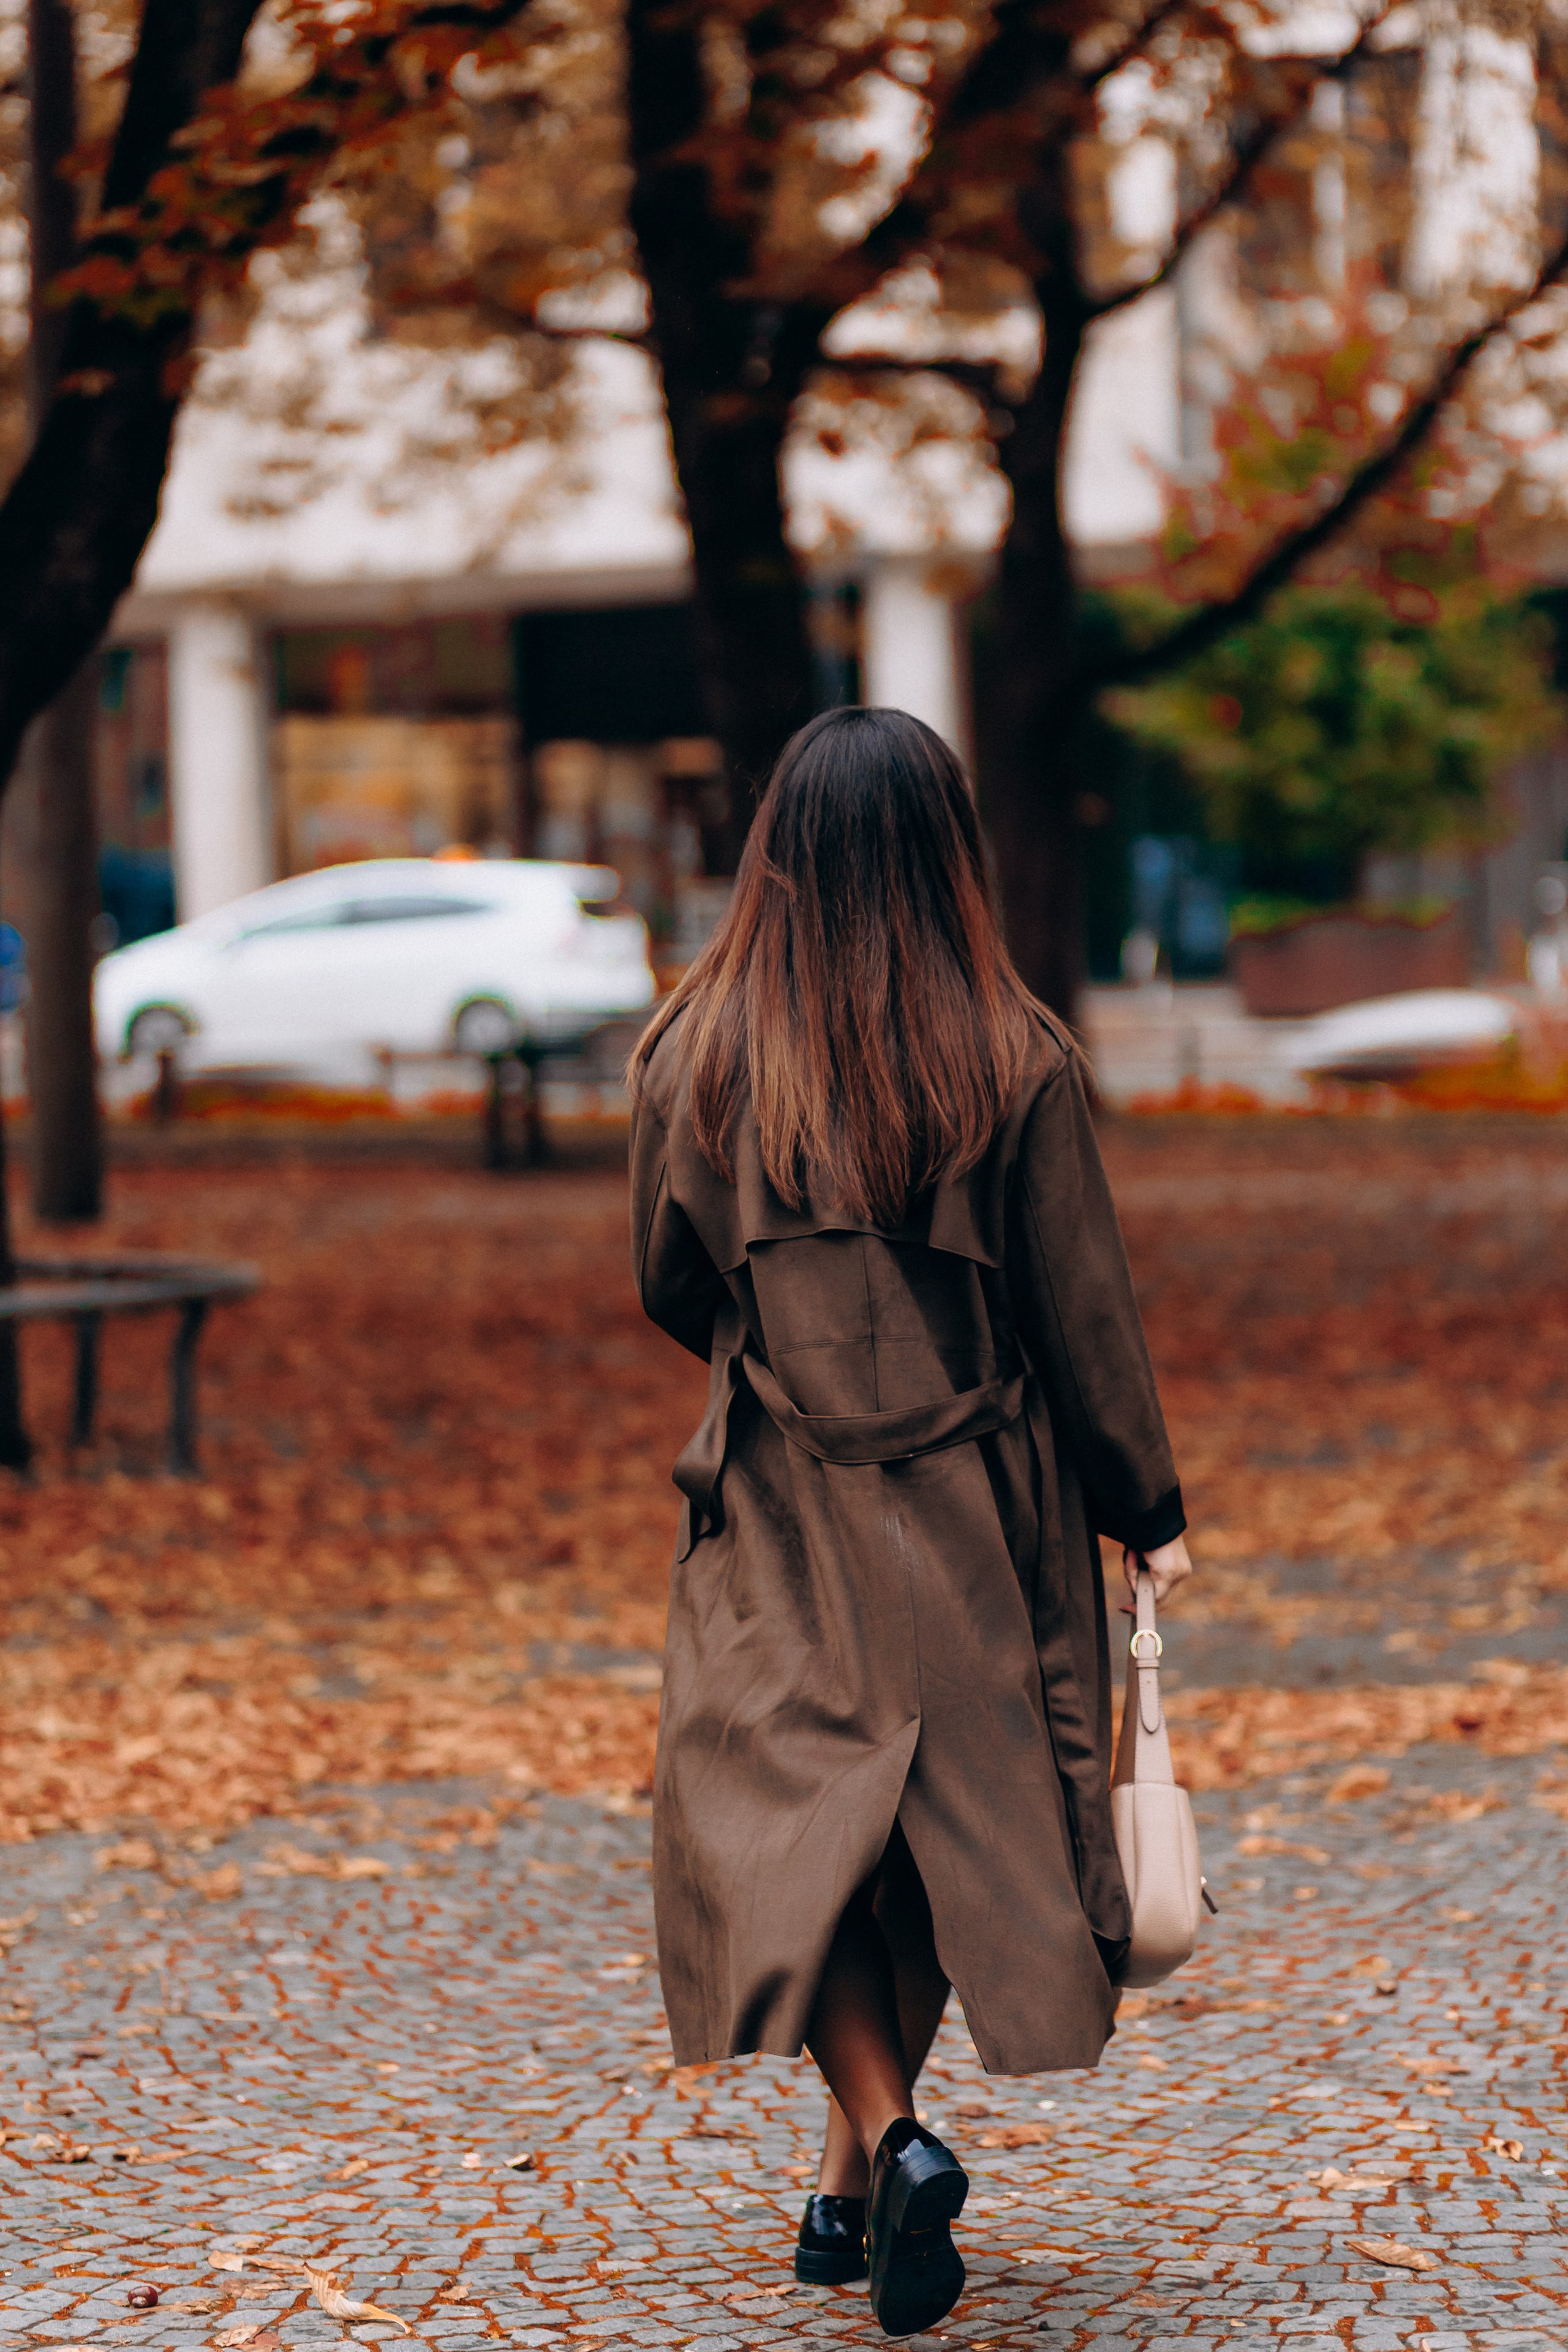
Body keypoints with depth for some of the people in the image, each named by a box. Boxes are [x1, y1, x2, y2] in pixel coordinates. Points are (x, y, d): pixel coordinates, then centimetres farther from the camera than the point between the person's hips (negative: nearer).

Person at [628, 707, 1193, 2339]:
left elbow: (665, 1287, 4)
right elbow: (1084, 1311, -4)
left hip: (780, 1520, -1)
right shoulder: (1018, 1065, -10)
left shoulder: (701, 1055, -8)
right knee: (952, 1823, 14)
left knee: (786, 1832, 5)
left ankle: (890, 2140, -15)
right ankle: (855, 2184, 19)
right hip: (976, 1520, 1)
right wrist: (1148, 1513, 7)